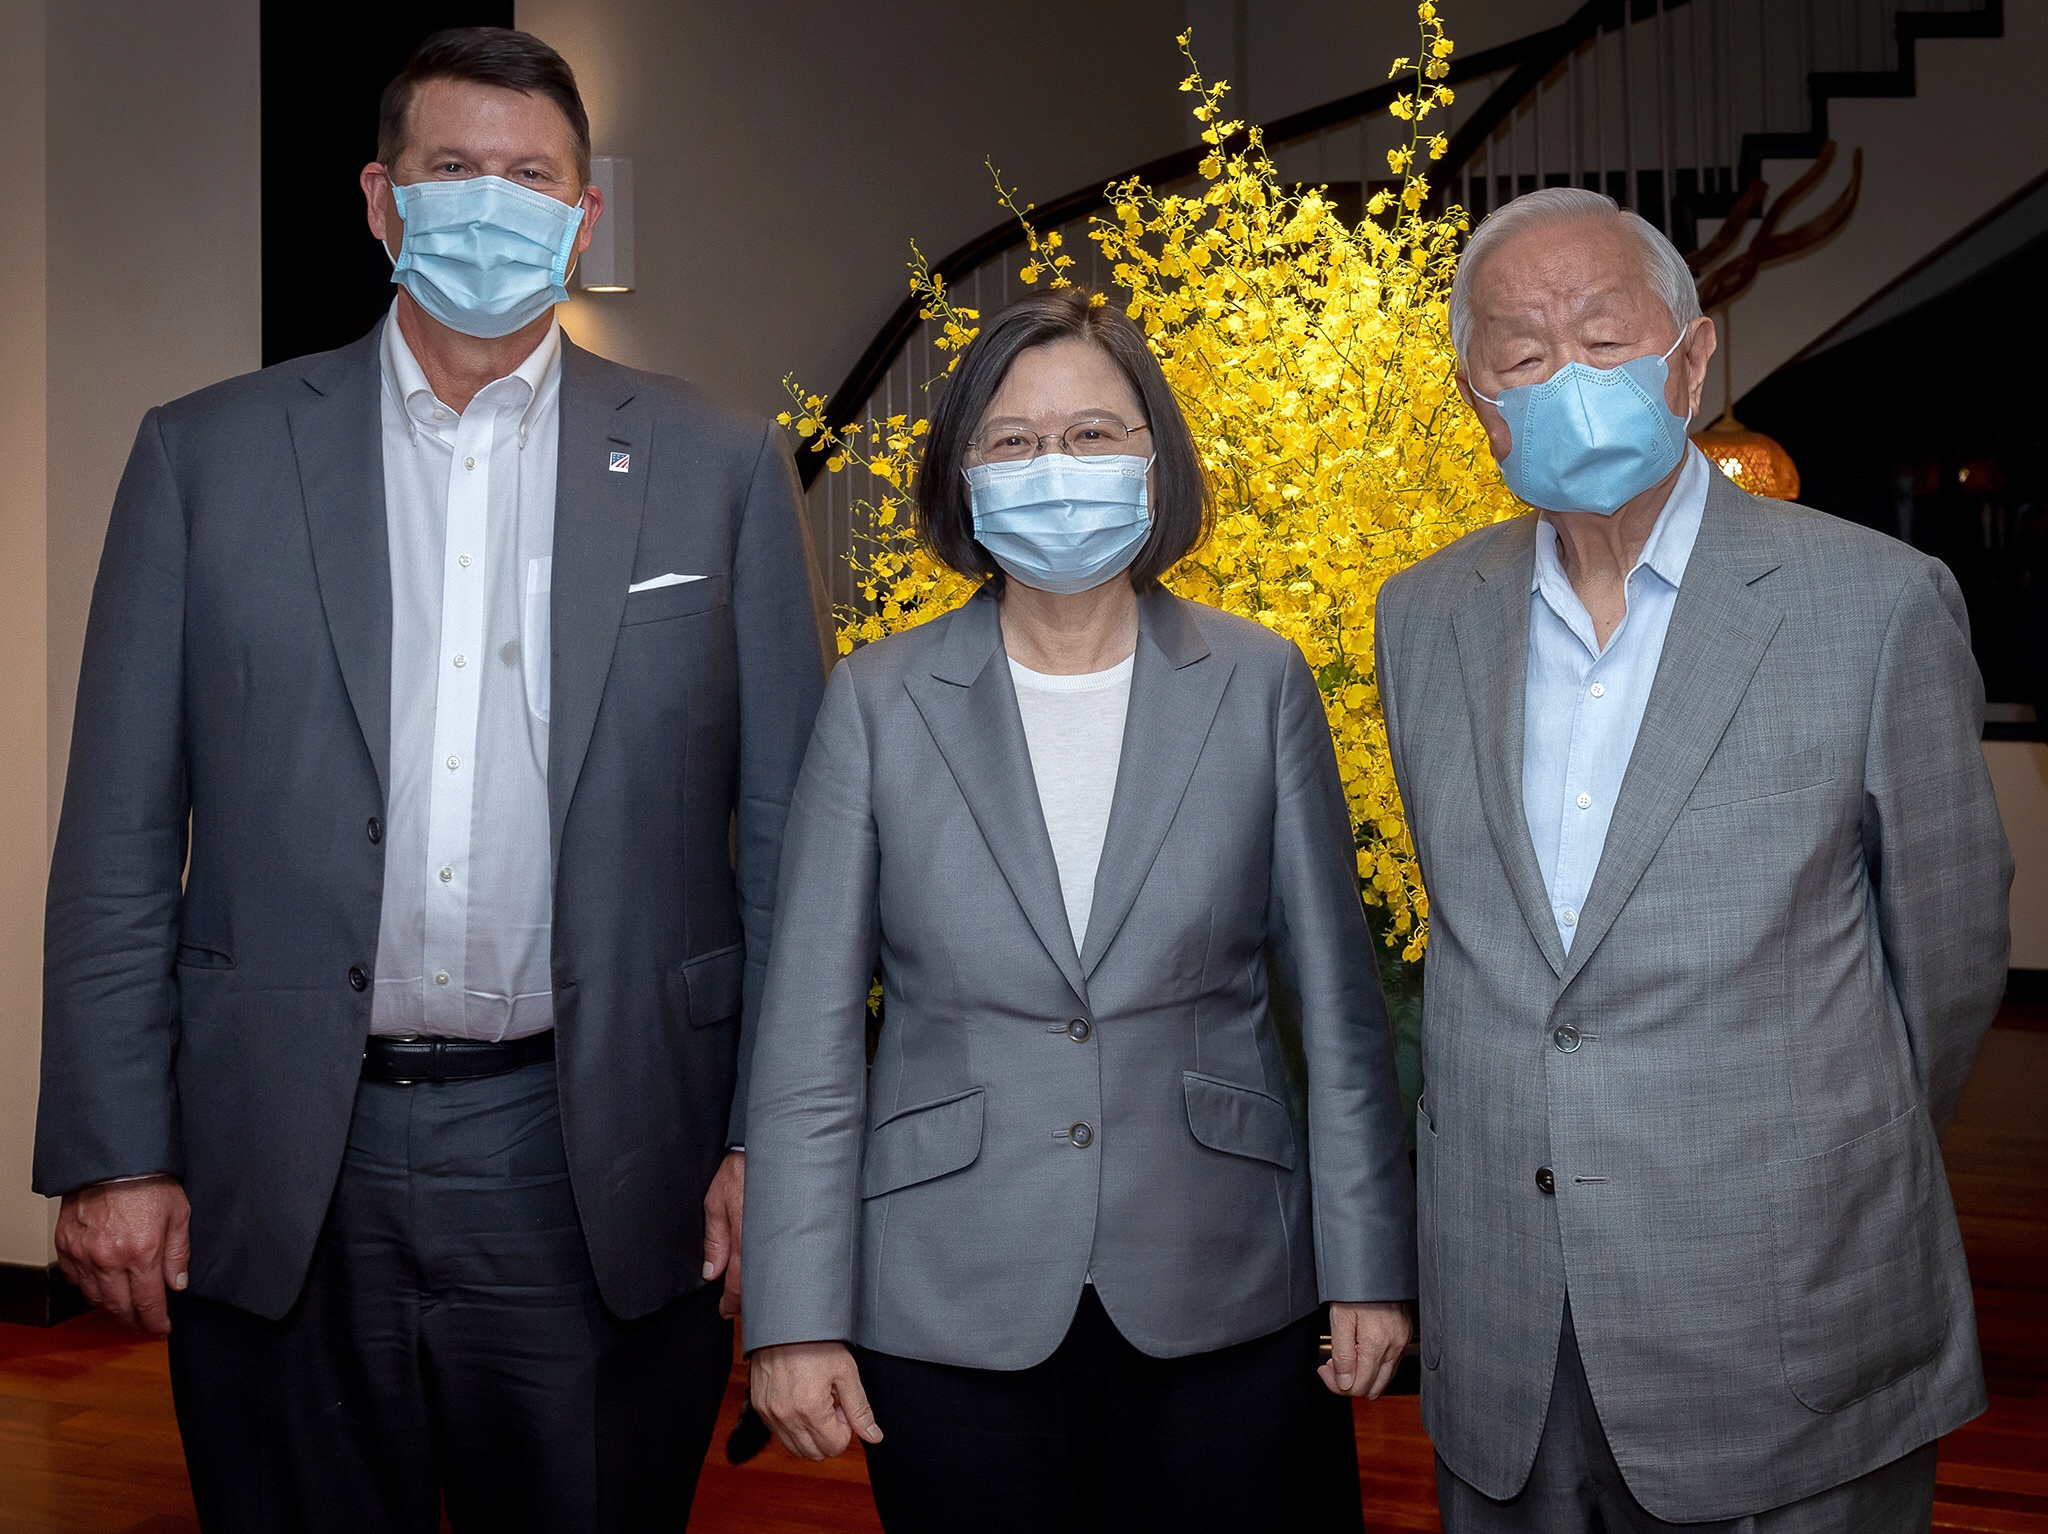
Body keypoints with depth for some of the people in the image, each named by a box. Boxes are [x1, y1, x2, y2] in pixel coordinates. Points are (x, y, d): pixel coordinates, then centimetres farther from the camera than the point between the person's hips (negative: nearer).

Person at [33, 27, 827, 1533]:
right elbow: (121, 834, 4)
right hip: (279, 1181, 1)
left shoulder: (721, 467, 3)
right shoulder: (204, 454, 5)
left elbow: (787, 833, 2)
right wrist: (113, 1154, -1)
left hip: (601, 1174, 0)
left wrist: (780, 1145, -2)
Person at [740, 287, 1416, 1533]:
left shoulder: (1260, 685, 1)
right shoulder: (880, 702, -1)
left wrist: (1368, 1268, 1)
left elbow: (1338, 1003, 3)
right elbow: (811, 1032, -1)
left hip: (1223, 1298, 1)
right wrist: (798, 1317, -4)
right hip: (948, 1315, 0)